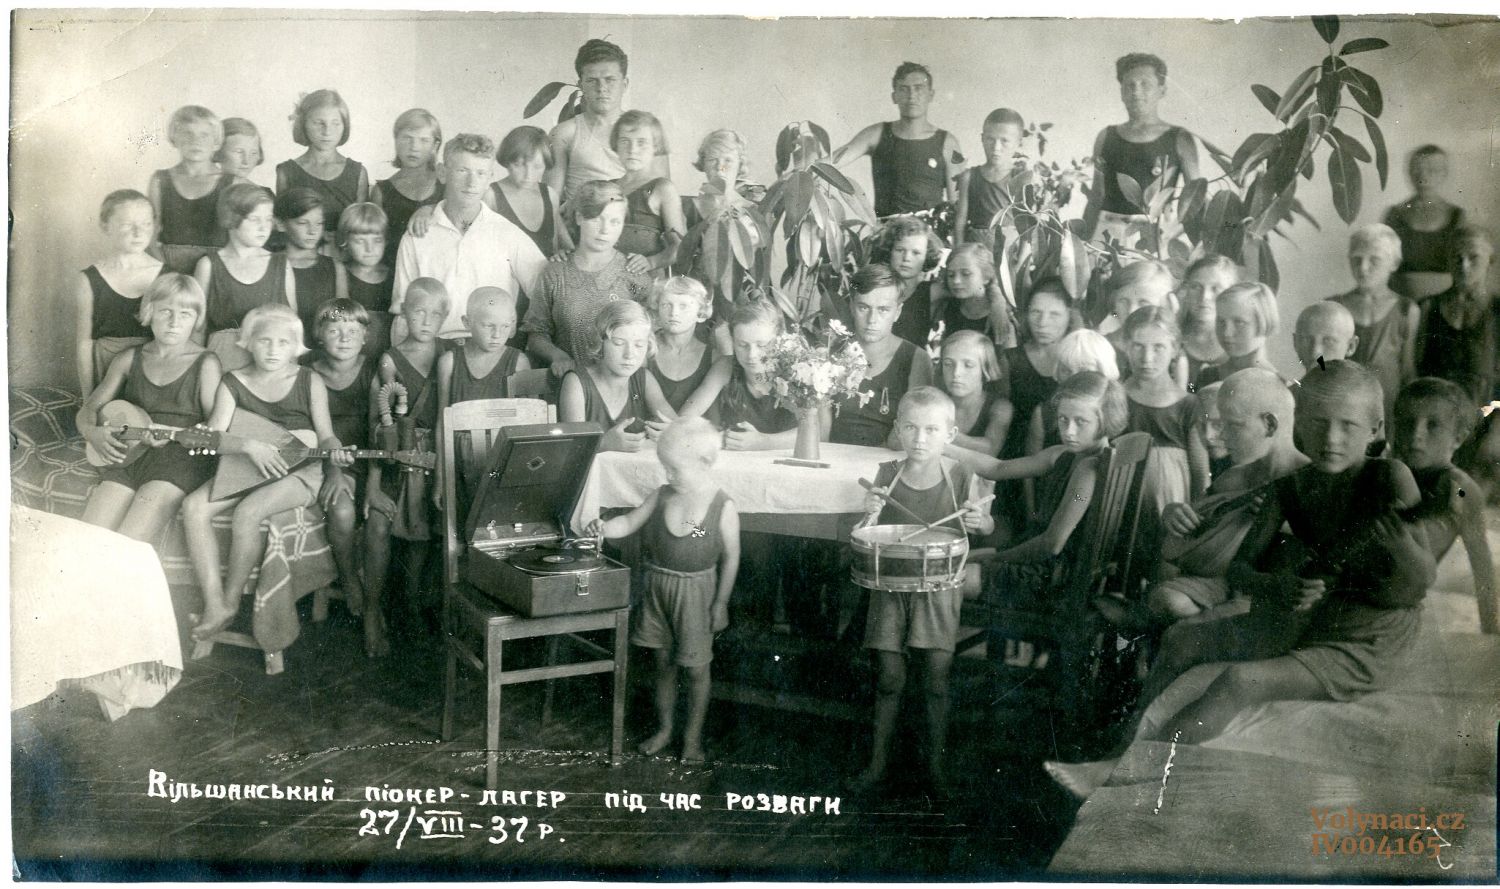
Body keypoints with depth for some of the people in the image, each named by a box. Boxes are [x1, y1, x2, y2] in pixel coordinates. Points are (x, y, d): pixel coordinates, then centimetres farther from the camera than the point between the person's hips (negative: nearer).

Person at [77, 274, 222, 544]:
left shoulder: (205, 364, 4)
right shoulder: (129, 359, 16)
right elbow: (89, 408, 19)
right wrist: (92, 433, -3)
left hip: (180, 458, -4)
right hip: (126, 455, 4)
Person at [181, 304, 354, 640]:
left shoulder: (309, 381, 2)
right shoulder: (233, 383, 6)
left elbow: (325, 436, 3)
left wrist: (335, 452, -20)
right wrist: (248, 445, -21)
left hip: (298, 472, -4)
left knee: (247, 511, -31)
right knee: (193, 505, -22)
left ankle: (231, 597, -9)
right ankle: (215, 606, -21)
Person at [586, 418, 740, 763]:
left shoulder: (723, 507, -15)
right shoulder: (662, 496, -3)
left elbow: (730, 558, -10)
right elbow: (631, 521, 3)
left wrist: (720, 604, -9)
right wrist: (605, 528, -19)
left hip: (696, 592, -4)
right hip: (658, 588, 4)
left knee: (695, 668, 8)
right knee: (663, 662, 16)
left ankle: (693, 736, 24)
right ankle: (664, 728, 32)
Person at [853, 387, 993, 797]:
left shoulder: (961, 477, -8)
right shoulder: (887, 474, -5)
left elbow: (986, 526, 7)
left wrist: (979, 521, -16)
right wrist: (870, 513, -21)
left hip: (938, 589, -1)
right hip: (891, 586, 1)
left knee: (936, 681, 4)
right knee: (889, 678, 8)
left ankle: (935, 764, 22)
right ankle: (879, 761, 23)